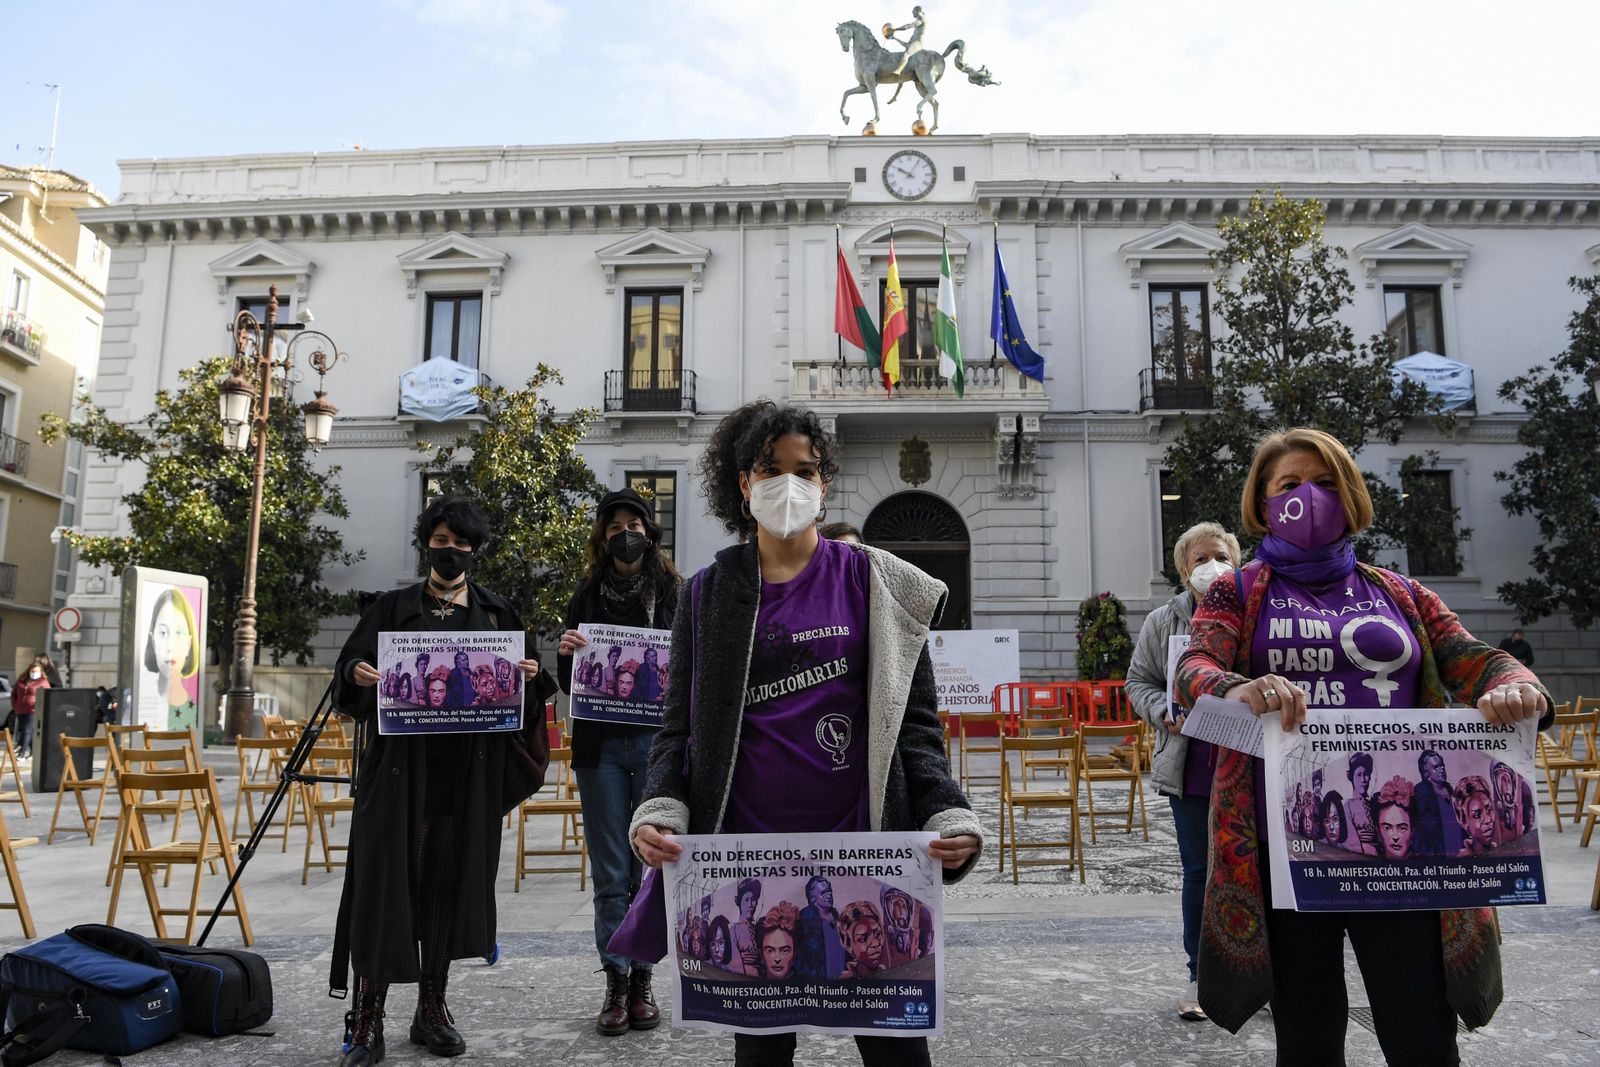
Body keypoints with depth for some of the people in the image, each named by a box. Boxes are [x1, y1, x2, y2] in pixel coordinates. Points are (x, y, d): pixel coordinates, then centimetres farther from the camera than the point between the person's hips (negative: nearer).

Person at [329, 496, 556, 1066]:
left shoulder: (496, 611, 11)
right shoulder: (393, 607, 7)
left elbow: (519, 683, 11)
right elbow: (351, 665, 3)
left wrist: (531, 676, -11)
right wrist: (359, 673, -19)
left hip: (470, 769, 2)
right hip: (401, 764, -1)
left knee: (450, 879, 6)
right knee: (387, 877, -4)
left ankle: (432, 1008, 18)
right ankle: (367, 1019, 3)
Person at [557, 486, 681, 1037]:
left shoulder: (672, 592, 3)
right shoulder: (586, 595, 9)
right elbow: (569, 682, 11)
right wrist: (566, 653, -9)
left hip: (656, 743, -1)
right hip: (600, 746, 1)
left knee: (649, 869, 4)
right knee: (611, 873, 5)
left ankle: (642, 980, 17)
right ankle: (616, 982, 14)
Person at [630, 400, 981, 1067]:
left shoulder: (871, 582, 3)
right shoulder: (709, 594, 7)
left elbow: (914, 720, 2)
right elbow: (681, 725, 7)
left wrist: (950, 816, -13)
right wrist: (660, 811, -11)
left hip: (862, 856, -1)